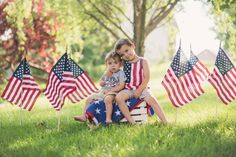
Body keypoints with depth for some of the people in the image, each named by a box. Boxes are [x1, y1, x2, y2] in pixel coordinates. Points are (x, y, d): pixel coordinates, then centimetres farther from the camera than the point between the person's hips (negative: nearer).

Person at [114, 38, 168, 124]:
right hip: (128, 89, 3)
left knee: (152, 99, -27)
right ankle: (132, 122, -27)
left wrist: (139, 90, -15)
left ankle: (165, 122, -26)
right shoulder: (123, 63, 8)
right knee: (118, 97, -26)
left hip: (142, 88, -2)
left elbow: (146, 78, -8)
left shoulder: (142, 61, -2)